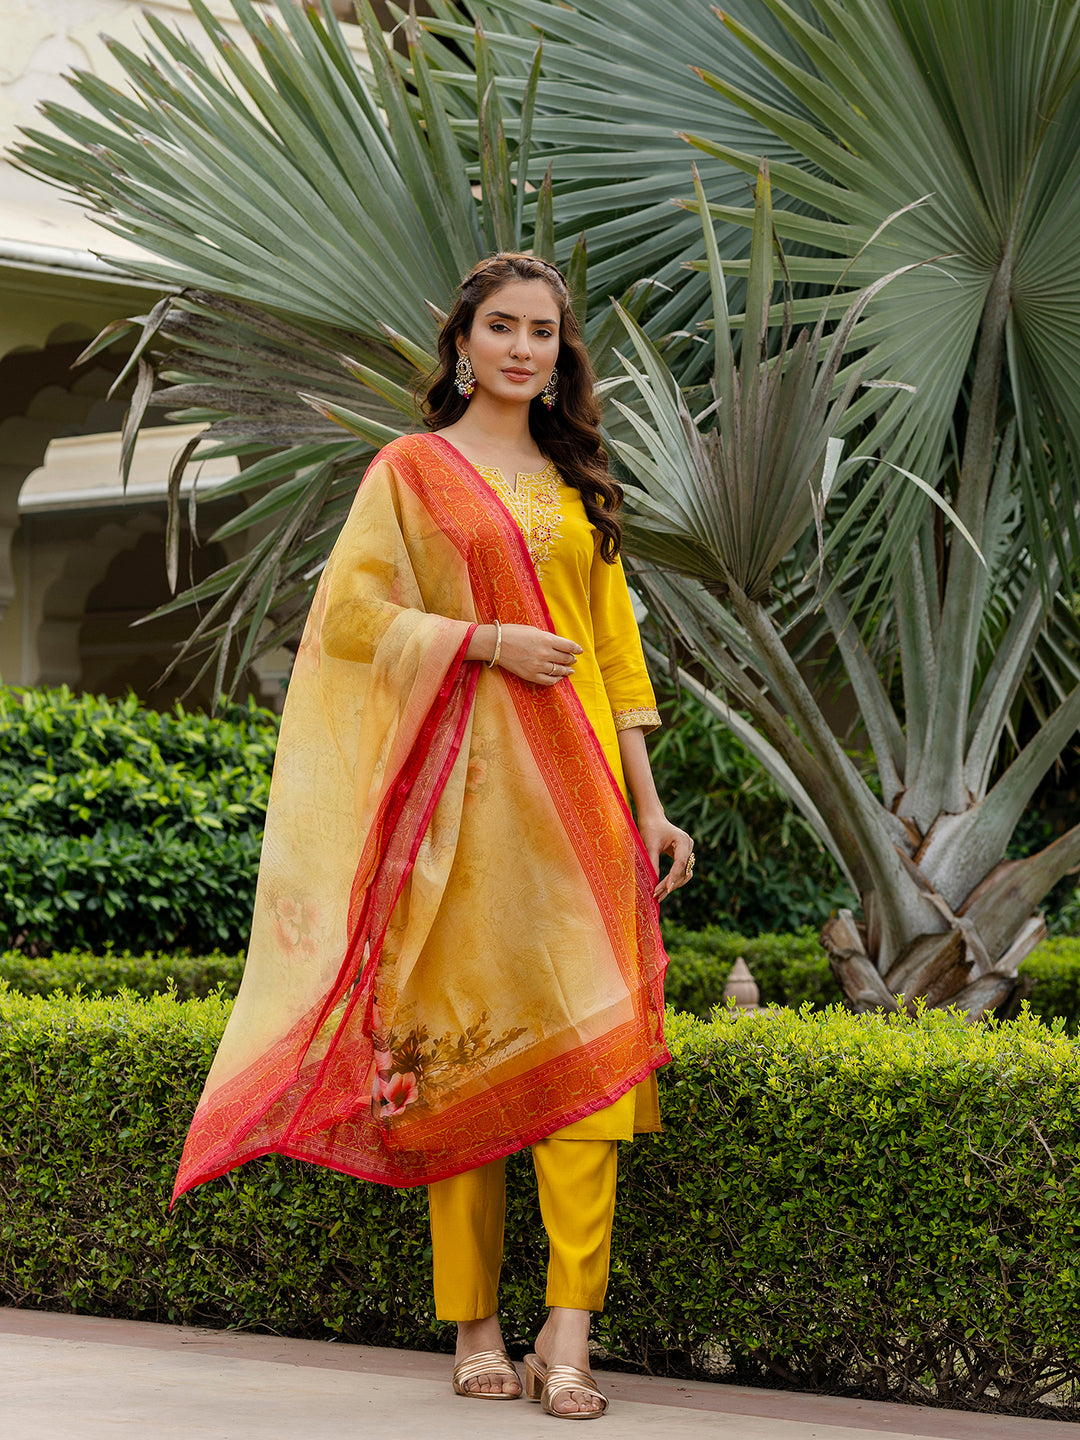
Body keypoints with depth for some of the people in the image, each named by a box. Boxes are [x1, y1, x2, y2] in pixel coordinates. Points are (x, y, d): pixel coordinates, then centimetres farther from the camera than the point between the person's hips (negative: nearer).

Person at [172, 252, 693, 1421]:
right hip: (466, 785, -3)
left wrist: (646, 801, 12)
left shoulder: (576, 484, 19)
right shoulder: (414, 469, 7)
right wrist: (485, 640, -14)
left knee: (589, 1038, -8)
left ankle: (568, 1333, -10)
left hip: (577, 778, 4)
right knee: (465, 1040, -3)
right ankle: (476, 1330, 4)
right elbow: (351, 613, -3)